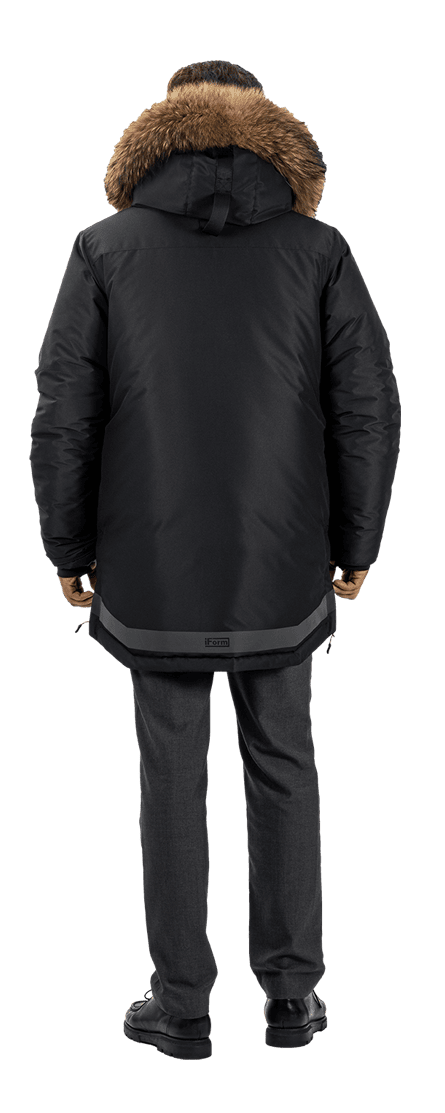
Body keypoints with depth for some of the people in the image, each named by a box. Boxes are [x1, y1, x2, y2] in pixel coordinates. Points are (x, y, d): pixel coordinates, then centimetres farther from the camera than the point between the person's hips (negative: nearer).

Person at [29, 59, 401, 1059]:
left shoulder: (106, 248, -2)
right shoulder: (317, 248, -1)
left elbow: (63, 416, -5)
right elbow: (369, 408, -3)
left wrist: (68, 551, 5)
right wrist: (356, 543, 8)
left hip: (153, 567, 0)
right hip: (281, 566, 1)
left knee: (172, 778, 9)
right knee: (282, 768, 14)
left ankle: (182, 1005, 16)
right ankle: (291, 991, 17)